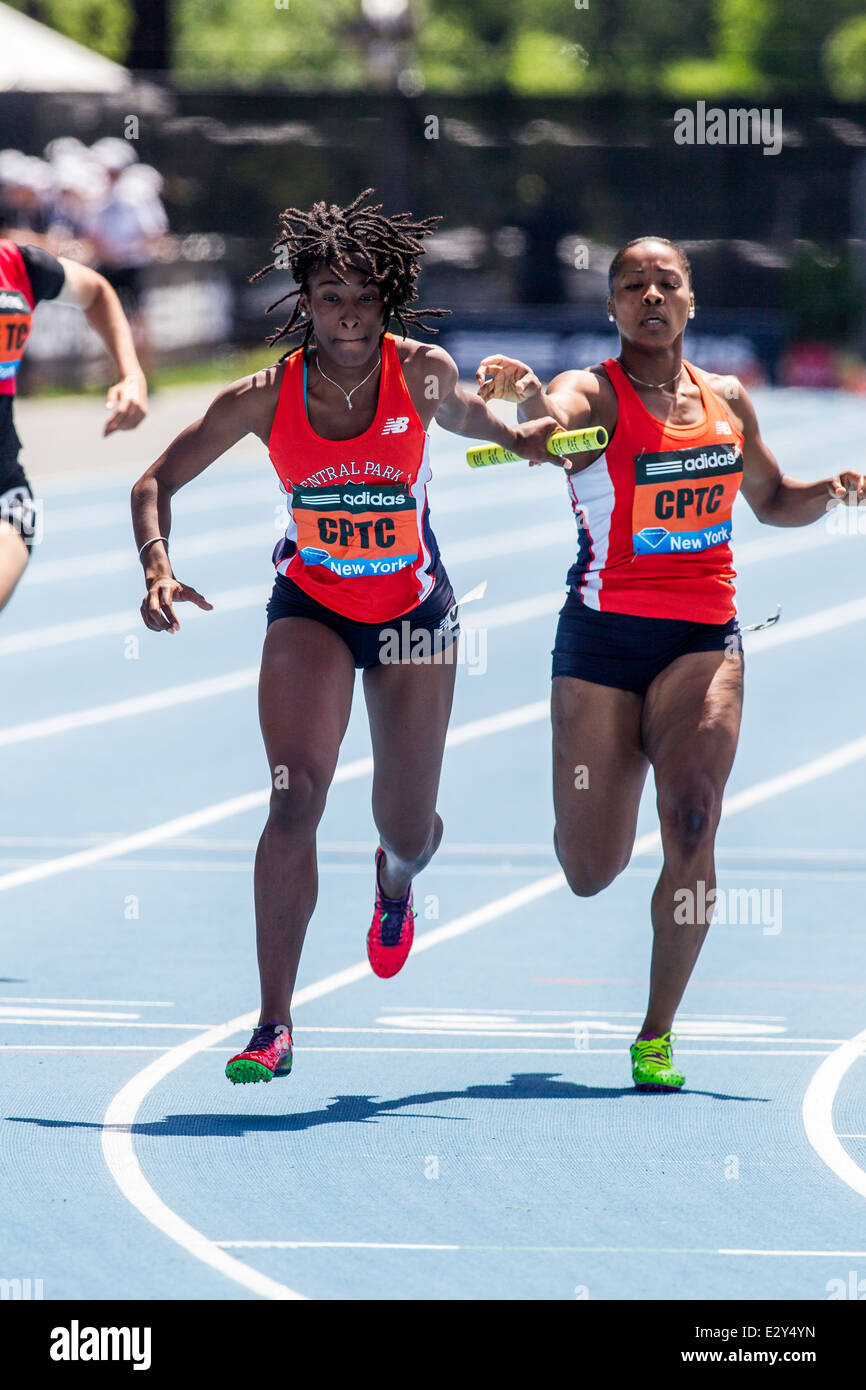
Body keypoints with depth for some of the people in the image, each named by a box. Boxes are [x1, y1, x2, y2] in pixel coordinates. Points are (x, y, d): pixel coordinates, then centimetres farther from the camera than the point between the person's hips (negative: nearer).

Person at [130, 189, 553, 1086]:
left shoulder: (422, 374, -14)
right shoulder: (265, 398, -15)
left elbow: (462, 417, 12)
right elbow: (157, 482, -8)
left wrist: (526, 435, -3)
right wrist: (157, 567, -24)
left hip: (412, 609, 1)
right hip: (310, 608, -1)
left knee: (409, 830, 8)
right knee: (296, 797, -22)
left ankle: (395, 878, 51)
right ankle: (273, 1027, -19)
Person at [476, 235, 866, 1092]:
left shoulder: (727, 401, 10)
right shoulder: (596, 394, -5)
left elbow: (772, 502, 26)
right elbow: (556, 415, -31)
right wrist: (521, 393, -56)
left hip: (703, 637, 2)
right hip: (604, 636, -2)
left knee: (691, 824, -21)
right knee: (590, 874, 1)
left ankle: (657, 1036, -10)